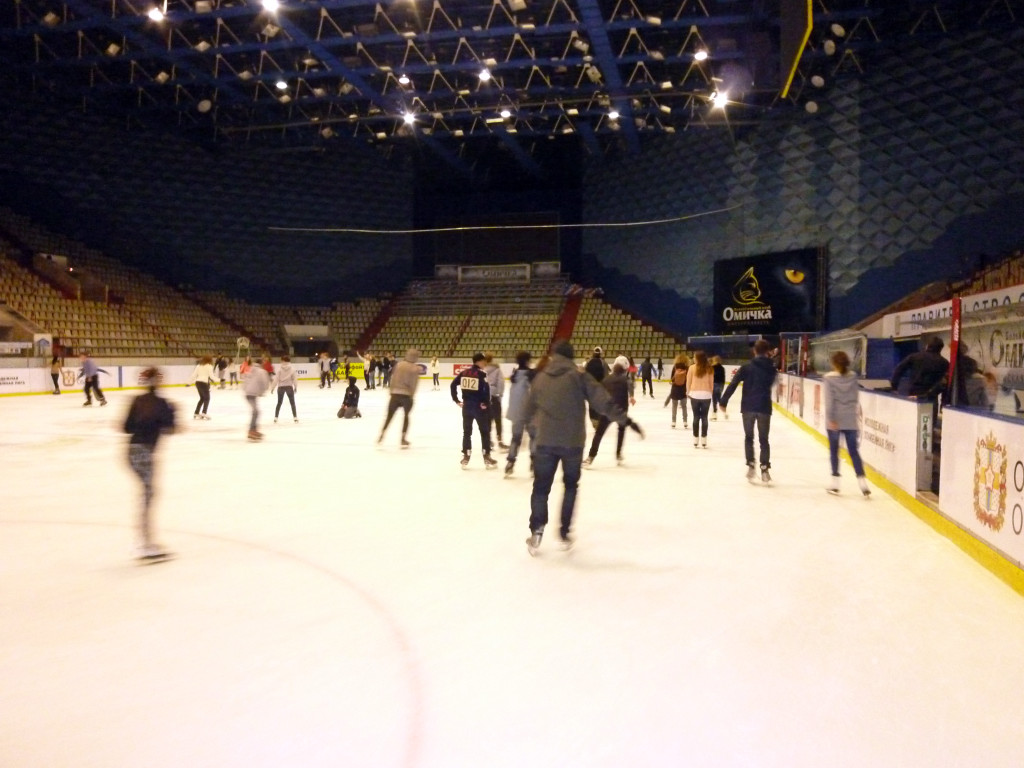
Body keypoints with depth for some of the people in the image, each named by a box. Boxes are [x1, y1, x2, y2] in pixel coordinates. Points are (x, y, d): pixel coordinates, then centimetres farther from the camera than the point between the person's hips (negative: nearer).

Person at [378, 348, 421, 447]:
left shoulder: (399, 364, 2)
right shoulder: (416, 368, -7)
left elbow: (392, 378, 2)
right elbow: (414, 384, -9)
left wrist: (392, 390, 11)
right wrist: (412, 396, 1)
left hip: (395, 394, 2)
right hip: (407, 395, -2)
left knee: (389, 415, 14)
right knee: (406, 416, 16)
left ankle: (381, 436, 9)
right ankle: (403, 439, 13)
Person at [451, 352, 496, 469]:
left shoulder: (464, 373, 6)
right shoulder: (481, 374, -12)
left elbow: (453, 384, 7)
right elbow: (486, 389, -23)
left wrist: (456, 399, 10)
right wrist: (486, 403, -11)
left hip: (466, 406, 5)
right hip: (479, 406, -5)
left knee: (467, 431, 14)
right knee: (485, 431, 7)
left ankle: (465, 457, 15)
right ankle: (486, 457, 10)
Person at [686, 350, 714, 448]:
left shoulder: (692, 368, -6)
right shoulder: (709, 368, 0)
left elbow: (688, 382, 0)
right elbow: (711, 383, 3)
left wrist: (688, 392, 15)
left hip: (695, 394, -1)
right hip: (706, 395, 1)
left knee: (696, 417, 7)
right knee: (704, 417, 6)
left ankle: (695, 440, 10)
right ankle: (703, 441, 7)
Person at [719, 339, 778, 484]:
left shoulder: (746, 367, -4)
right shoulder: (771, 368, 4)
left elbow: (733, 385, -8)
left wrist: (723, 401, -2)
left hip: (748, 407, -1)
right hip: (764, 407, 1)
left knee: (748, 437, 14)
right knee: (763, 439, 9)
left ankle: (750, 466, 7)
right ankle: (765, 469, 3)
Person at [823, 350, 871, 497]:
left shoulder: (828, 378, -10)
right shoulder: (853, 377, 1)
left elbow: (829, 400, -14)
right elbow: (856, 396, 5)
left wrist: (830, 418, -13)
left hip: (835, 421, -3)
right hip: (850, 420, 3)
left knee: (834, 450, 9)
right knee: (854, 450, 6)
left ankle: (835, 482, 12)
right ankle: (862, 481, -2)